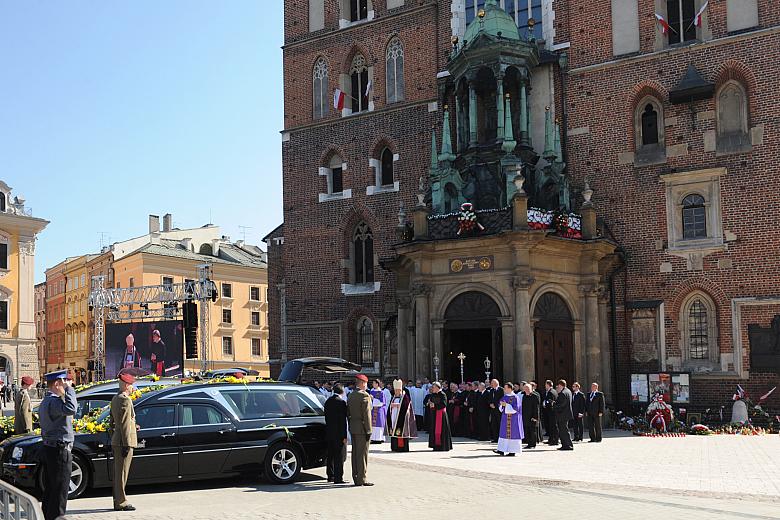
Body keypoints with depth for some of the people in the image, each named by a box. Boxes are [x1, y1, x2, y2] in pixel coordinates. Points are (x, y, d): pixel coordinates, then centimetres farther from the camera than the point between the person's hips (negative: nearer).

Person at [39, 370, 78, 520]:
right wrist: (69, 389, -27)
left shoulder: (45, 401, 16)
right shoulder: (53, 401, -20)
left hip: (49, 447, 11)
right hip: (59, 450, -11)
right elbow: (70, 409, -39)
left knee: (50, 488, 17)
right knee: (60, 489, -4)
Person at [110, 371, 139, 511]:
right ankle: (121, 502, 0)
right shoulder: (125, 400, -16)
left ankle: (118, 501, 20)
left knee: (118, 472, 14)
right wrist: (126, 445, -20)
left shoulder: (115, 398, 14)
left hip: (116, 441, 10)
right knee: (122, 472, -4)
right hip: (123, 441, -10)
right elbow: (125, 424, -20)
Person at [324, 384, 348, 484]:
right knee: (339, 456, -2)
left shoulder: (328, 401, 8)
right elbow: (342, 420, -16)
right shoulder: (341, 402, -15)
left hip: (329, 432, 8)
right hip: (338, 433, -8)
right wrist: (344, 436, -13)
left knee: (331, 455, 16)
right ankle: (338, 478, -2)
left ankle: (330, 476, 25)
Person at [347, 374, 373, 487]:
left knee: (355, 454, 11)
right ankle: (361, 479, -3)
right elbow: (366, 415, -16)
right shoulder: (364, 395, -14)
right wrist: (368, 431, -14)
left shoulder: (351, 395, 12)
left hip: (353, 429, 8)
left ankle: (356, 478, 16)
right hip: (362, 429, -8)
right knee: (362, 454, -5)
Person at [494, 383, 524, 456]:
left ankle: (513, 451, 5)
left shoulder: (515, 397, -12)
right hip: (505, 418, 7)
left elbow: (516, 408, -18)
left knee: (512, 434, -2)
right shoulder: (505, 397, 10)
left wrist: (506, 405, -19)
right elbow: (500, 406, 15)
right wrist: (501, 404, -8)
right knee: (504, 433, 6)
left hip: (513, 419, -7)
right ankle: (502, 450, 7)